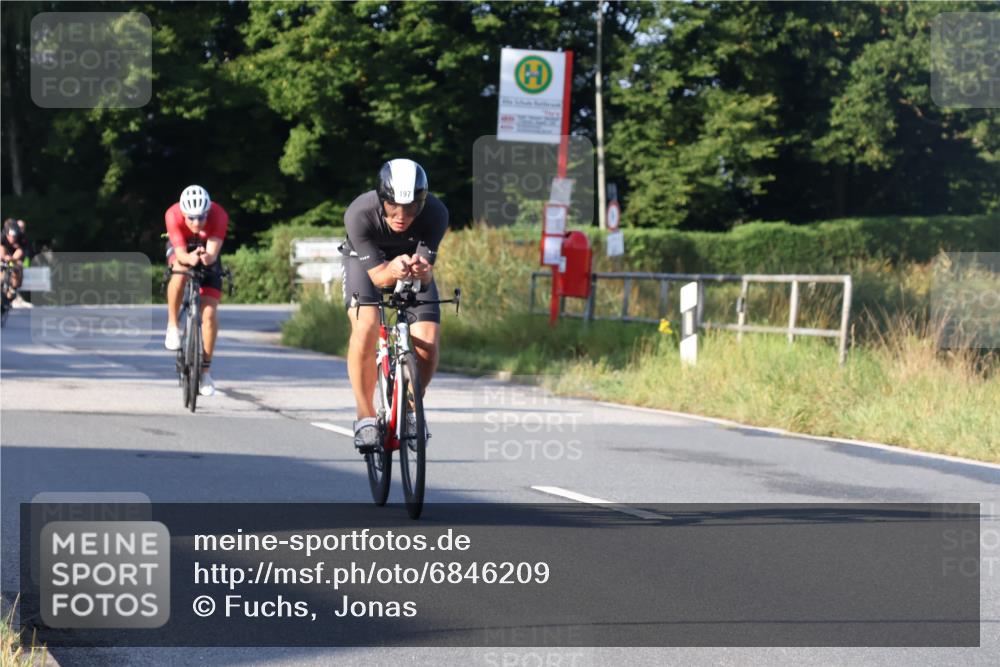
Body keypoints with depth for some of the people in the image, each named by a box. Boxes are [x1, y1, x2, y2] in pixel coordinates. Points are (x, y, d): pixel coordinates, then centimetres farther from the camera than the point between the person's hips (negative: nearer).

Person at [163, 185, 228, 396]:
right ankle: (172, 326, -17)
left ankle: (206, 369, 2)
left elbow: (213, 253, -40)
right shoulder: (173, 215, -34)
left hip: (207, 251, 1)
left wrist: (207, 258, -63)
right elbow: (181, 254, -37)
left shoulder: (219, 216, -34)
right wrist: (189, 258, -60)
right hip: (180, 249, -1)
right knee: (180, 274, -38)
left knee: (209, 313, -11)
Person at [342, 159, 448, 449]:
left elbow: (427, 274, -30)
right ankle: (365, 416, -13)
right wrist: (393, 270, -55)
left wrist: (421, 270, -54)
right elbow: (377, 275, -33)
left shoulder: (436, 214, -33)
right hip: (366, 260, -1)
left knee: (428, 343, -16)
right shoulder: (359, 214, -36)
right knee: (365, 328, -28)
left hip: (415, 262, 2)